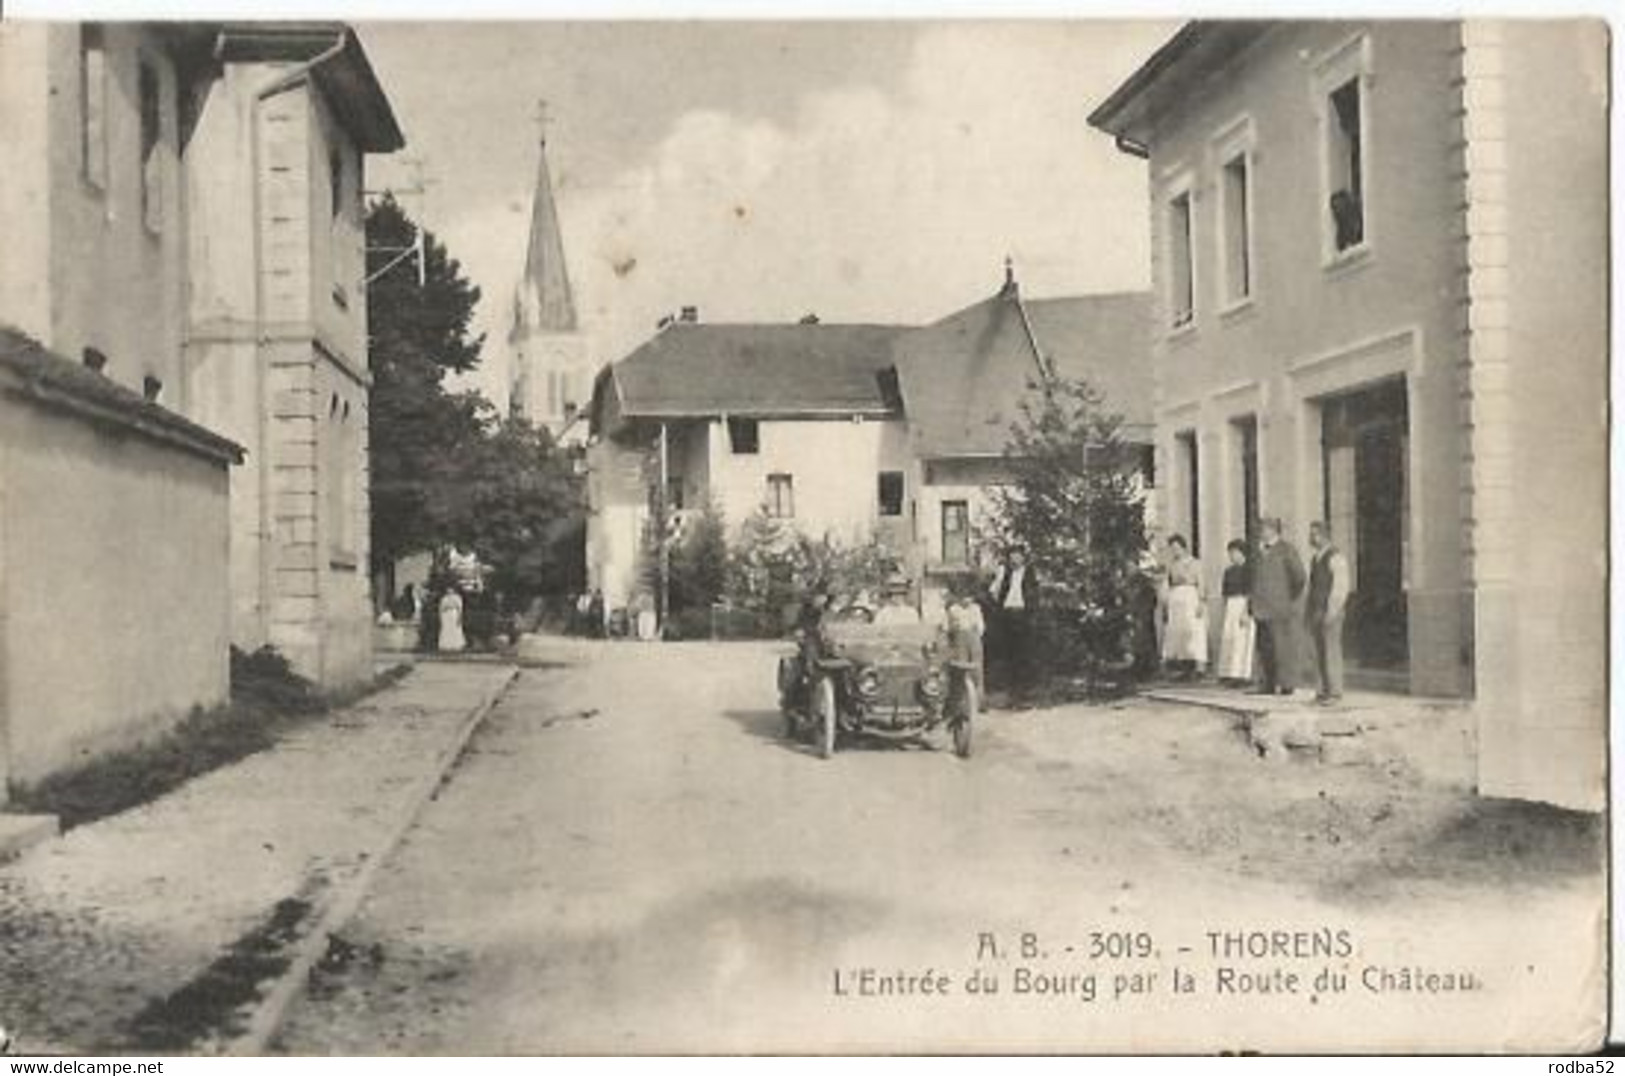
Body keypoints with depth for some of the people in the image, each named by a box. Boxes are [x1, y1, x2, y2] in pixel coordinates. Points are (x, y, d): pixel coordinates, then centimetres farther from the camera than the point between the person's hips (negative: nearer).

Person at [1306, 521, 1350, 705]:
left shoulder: (1335, 556, -11)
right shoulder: (1315, 558, 16)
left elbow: (1341, 586, -15)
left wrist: (1332, 613, -21)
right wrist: (1307, 612, 15)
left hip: (1330, 612, -8)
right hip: (1316, 612, 8)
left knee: (1331, 651, -8)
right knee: (1319, 653, 6)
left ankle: (1335, 693, -6)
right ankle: (1325, 690, 9)